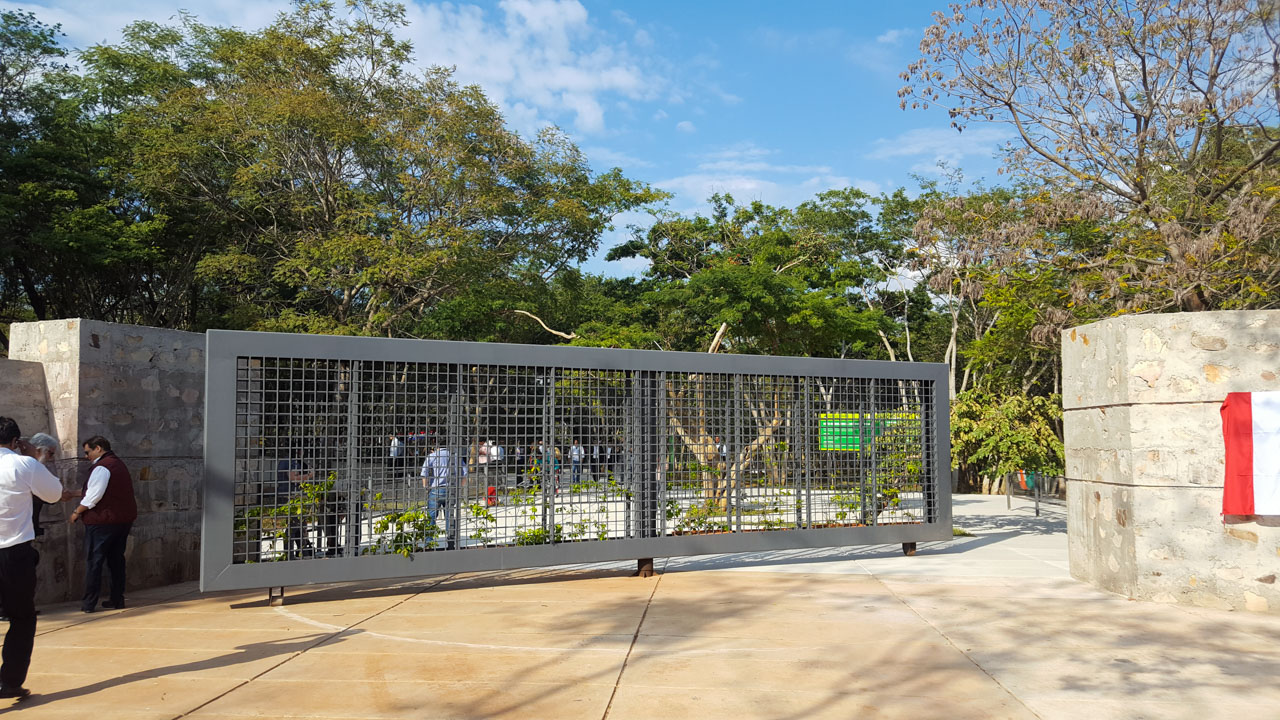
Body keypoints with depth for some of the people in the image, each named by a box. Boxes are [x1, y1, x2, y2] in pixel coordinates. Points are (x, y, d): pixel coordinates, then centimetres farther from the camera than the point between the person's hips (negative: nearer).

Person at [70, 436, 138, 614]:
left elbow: (93, 496, -18)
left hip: (102, 521, -8)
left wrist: (77, 512, -5)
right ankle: (117, 599, 14)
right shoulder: (119, 464, 16)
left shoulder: (101, 467, -13)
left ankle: (89, 603, 2)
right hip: (124, 519, 9)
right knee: (116, 559, 12)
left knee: (93, 561, 0)